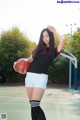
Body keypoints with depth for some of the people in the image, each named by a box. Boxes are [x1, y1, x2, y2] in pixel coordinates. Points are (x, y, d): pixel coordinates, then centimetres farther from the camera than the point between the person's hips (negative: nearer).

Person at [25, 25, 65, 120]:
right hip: (30, 76, 5)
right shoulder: (39, 48, 16)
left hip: (41, 77, -4)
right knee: (32, 105, 5)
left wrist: (54, 31, -1)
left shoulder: (54, 50, 4)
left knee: (35, 105, -15)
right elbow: (29, 59, 17)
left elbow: (62, 40, -13)